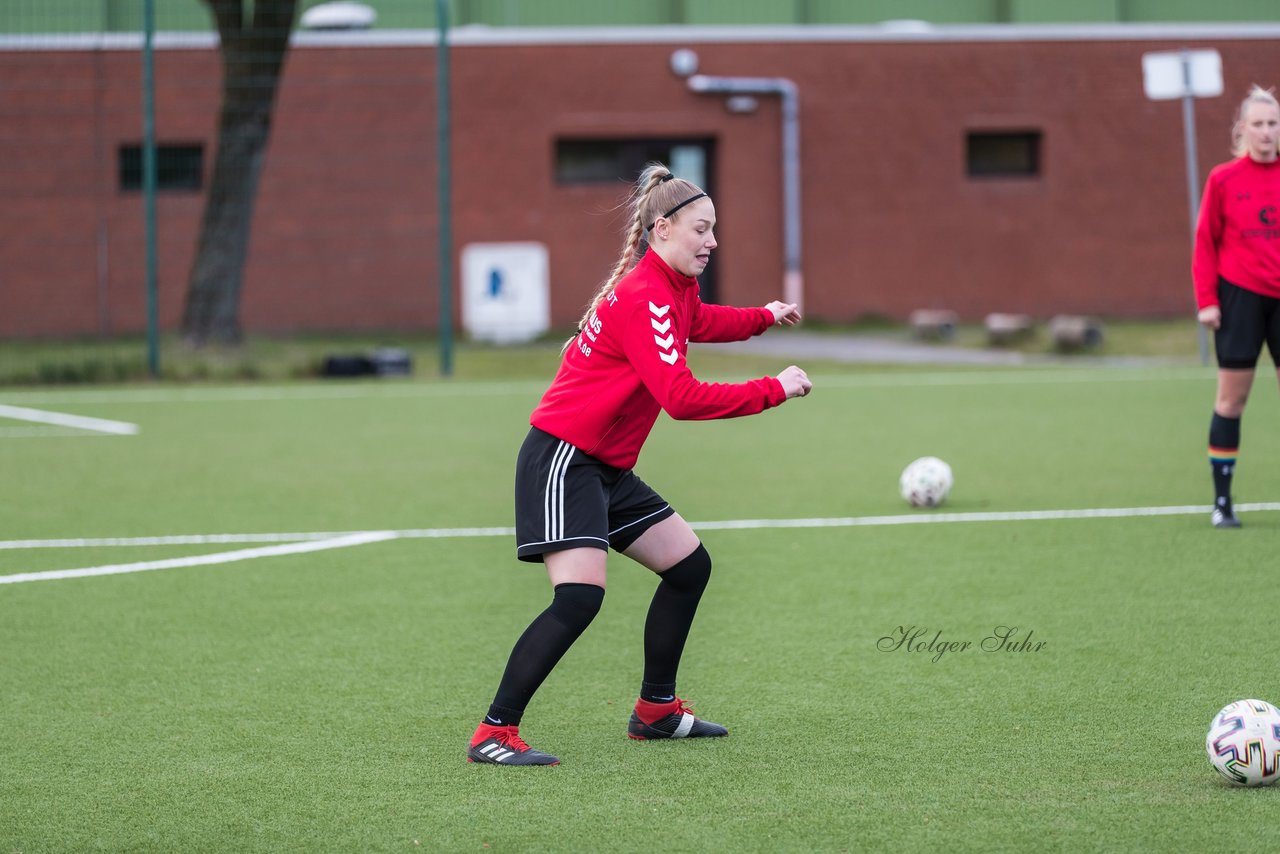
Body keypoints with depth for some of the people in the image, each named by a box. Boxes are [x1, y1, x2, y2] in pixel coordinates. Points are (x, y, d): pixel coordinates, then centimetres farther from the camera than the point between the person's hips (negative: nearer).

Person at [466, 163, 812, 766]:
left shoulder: (675, 290, 11)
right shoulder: (642, 298, -21)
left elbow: (699, 321, 39)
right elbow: (683, 398, -30)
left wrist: (763, 318, 31)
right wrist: (774, 390, -24)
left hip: (608, 468, 11)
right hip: (562, 460, -11)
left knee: (689, 565, 14)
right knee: (579, 597, -23)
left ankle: (656, 709, 26)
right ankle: (494, 733, -20)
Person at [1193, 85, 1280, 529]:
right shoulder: (1223, 180, 0)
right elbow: (1205, 242, 2)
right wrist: (1206, 300, -5)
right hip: (1239, 294, -2)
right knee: (1232, 396, 1)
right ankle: (1222, 501, 8)